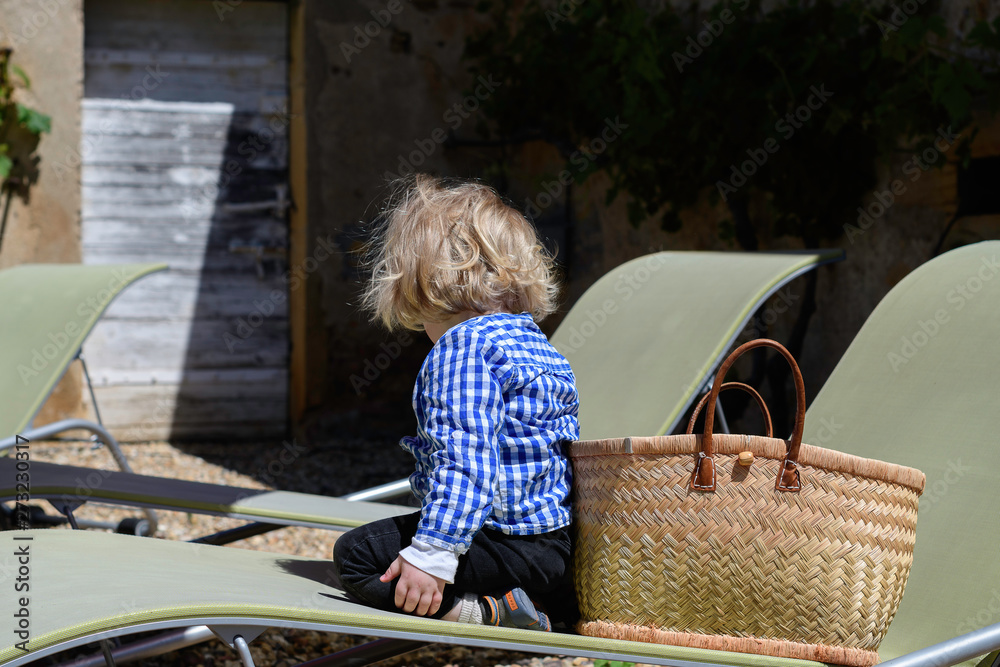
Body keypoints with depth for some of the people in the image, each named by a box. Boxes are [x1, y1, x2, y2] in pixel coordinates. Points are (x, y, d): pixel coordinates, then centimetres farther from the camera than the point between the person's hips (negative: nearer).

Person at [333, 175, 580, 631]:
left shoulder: (462, 346, -12)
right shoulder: (538, 345, 18)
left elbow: (465, 459, -24)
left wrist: (432, 554, -29)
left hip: (513, 543, -10)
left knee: (357, 556, -11)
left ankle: (489, 613, -27)